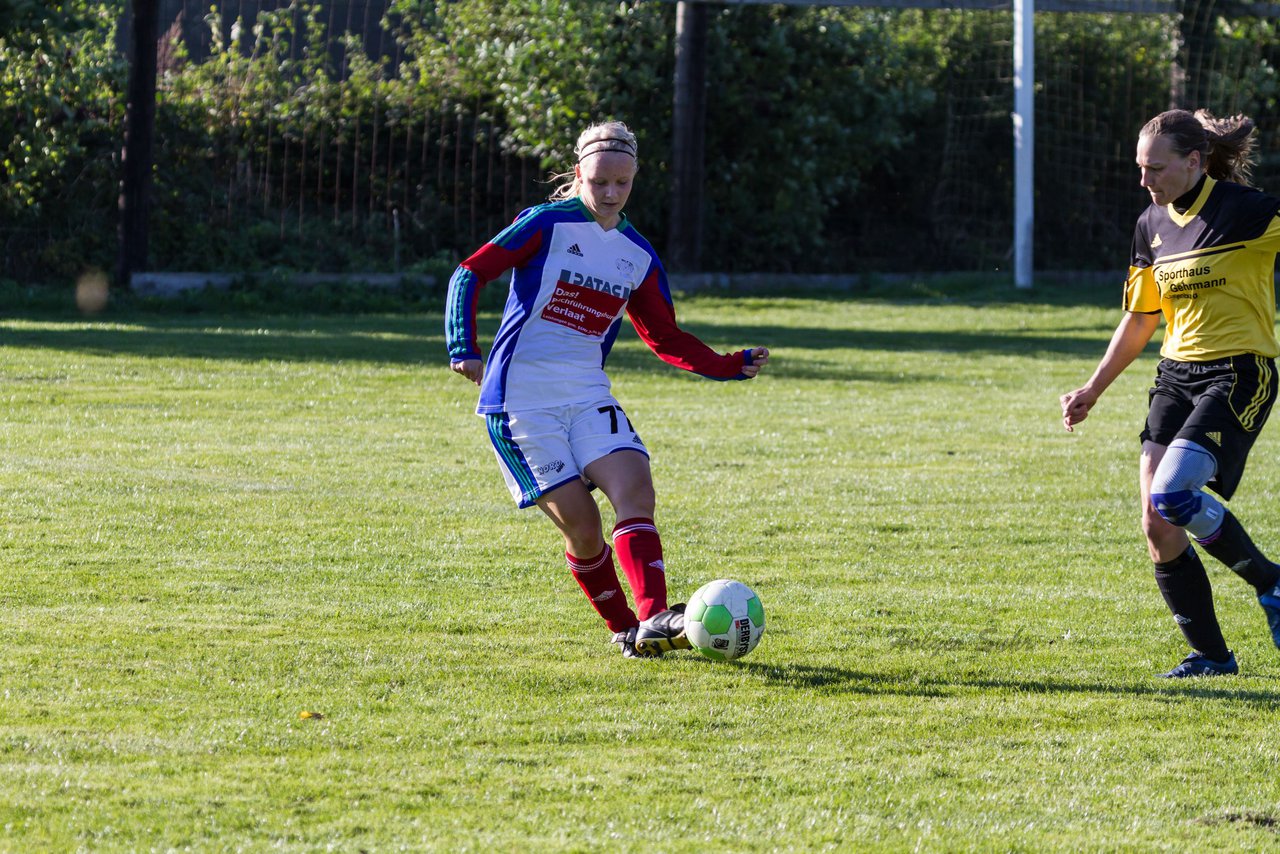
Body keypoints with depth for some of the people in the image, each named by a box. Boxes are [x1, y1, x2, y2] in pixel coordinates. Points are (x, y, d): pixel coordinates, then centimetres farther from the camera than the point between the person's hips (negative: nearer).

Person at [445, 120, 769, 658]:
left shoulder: (639, 257, 11)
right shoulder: (547, 224, -6)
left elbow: (667, 340, 17)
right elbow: (471, 275, -9)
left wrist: (730, 367, 4)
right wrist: (463, 349, -21)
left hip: (588, 397, 5)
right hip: (521, 401, -5)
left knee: (635, 491, -18)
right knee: (580, 523, -10)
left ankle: (652, 622, -26)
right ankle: (625, 630, 7)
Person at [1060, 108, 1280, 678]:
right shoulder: (1152, 225, 9)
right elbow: (1139, 320, 20)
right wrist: (1093, 390, 18)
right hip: (1176, 375, 7)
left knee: (1171, 495, -24)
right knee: (1157, 526, -2)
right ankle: (1211, 655, 11)